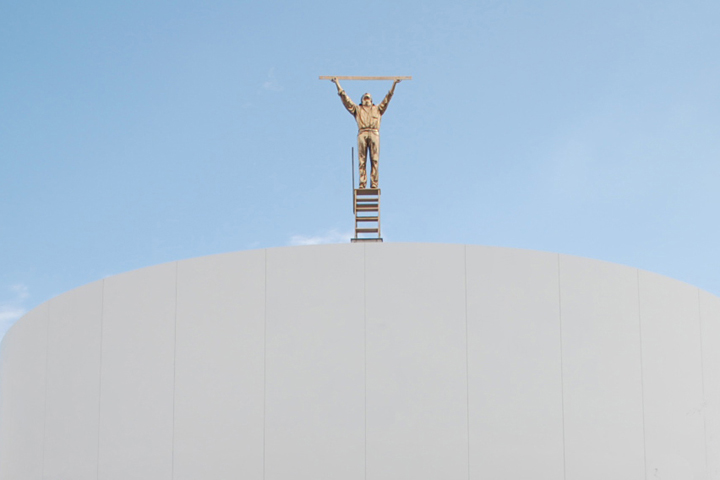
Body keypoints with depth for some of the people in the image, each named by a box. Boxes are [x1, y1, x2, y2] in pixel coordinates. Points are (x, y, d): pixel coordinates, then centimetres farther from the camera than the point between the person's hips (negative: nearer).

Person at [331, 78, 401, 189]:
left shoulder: (377, 109, 30)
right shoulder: (357, 109, 27)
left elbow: (387, 98, 27)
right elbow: (345, 98, 24)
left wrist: (394, 85, 22)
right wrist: (338, 84, 20)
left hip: (374, 133, 0)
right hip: (362, 133, 0)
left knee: (374, 160, -9)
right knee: (362, 161, -8)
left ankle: (374, 184, -13)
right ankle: (362, 184, -13)